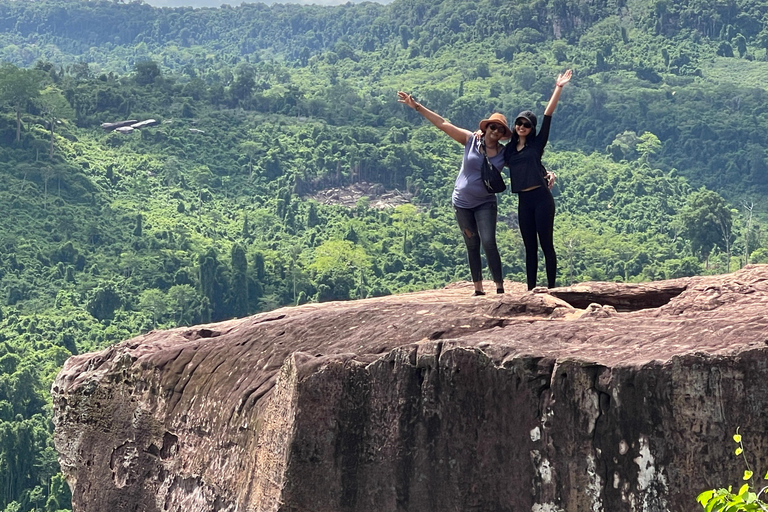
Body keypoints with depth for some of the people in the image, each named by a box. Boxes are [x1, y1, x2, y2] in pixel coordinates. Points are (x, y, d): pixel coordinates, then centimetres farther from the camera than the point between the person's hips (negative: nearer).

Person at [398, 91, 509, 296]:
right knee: (472, 246, 6)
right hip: (462, 202, 1)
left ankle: (500, 287, -12)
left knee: (488, 242, -16)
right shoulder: (471, 140, -5)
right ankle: (478, 288, 12)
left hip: (485, 203, -1)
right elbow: (442, 124, -5)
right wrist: (416, 106, -7)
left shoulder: (505, 153, -4)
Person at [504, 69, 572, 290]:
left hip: (541, 198, -5)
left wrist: (558, 88, -9)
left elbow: (548, 115, -3)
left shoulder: (537, 143, 2)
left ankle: (551, 287, 0)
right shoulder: (509, 149, 13)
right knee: (529, 247, 8)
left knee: (546, 244, -3)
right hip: (523, 201, 5)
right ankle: (531, 289, 11)